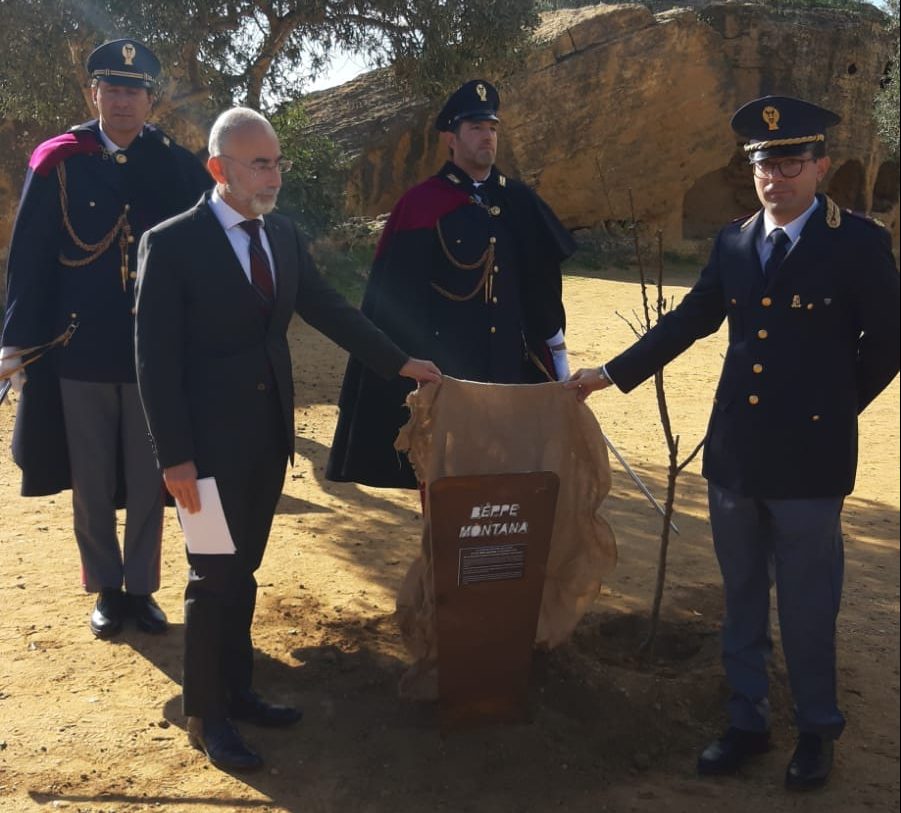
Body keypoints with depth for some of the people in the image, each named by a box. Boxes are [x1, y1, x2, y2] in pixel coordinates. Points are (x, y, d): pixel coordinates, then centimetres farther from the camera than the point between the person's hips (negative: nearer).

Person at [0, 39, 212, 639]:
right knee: (91, 483, 10)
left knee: (147, 480, 9)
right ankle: (106, 590, 27)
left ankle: (141, 588, 26)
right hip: (79, 350, 0)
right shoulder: (59, 162, -1)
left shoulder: (178, 166, 1)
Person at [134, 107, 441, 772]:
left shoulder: (284, 235, 6)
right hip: (210, 440, -6)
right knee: (215, 578, 4)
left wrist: (400, 362, 11)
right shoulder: (172, 243, -12)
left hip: (268, 433, 6)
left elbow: (329, 309, 15)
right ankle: (206, 717, 20)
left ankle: (236, 691, 31)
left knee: (242, 570, 17)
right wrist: (174, 457, -16)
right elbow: (156, 358, -13)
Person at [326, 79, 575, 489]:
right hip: (446, 364, -4)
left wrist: (557, 360, 13)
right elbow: (390, 293, -4)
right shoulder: (419, 204, -5)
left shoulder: (519, 201, 8)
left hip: (510, 362, 4)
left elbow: (542, 283, 13)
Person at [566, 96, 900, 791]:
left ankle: (818, 730, 29)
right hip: (734, 452, 5)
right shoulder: (734, 241, 6)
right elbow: (689, 321, 11)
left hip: (809, 459, -4)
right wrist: (612, 374, 9)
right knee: (742, 600, 15)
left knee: (807, 607, 7)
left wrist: (834, 409, 3)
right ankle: (748, 720, 31)